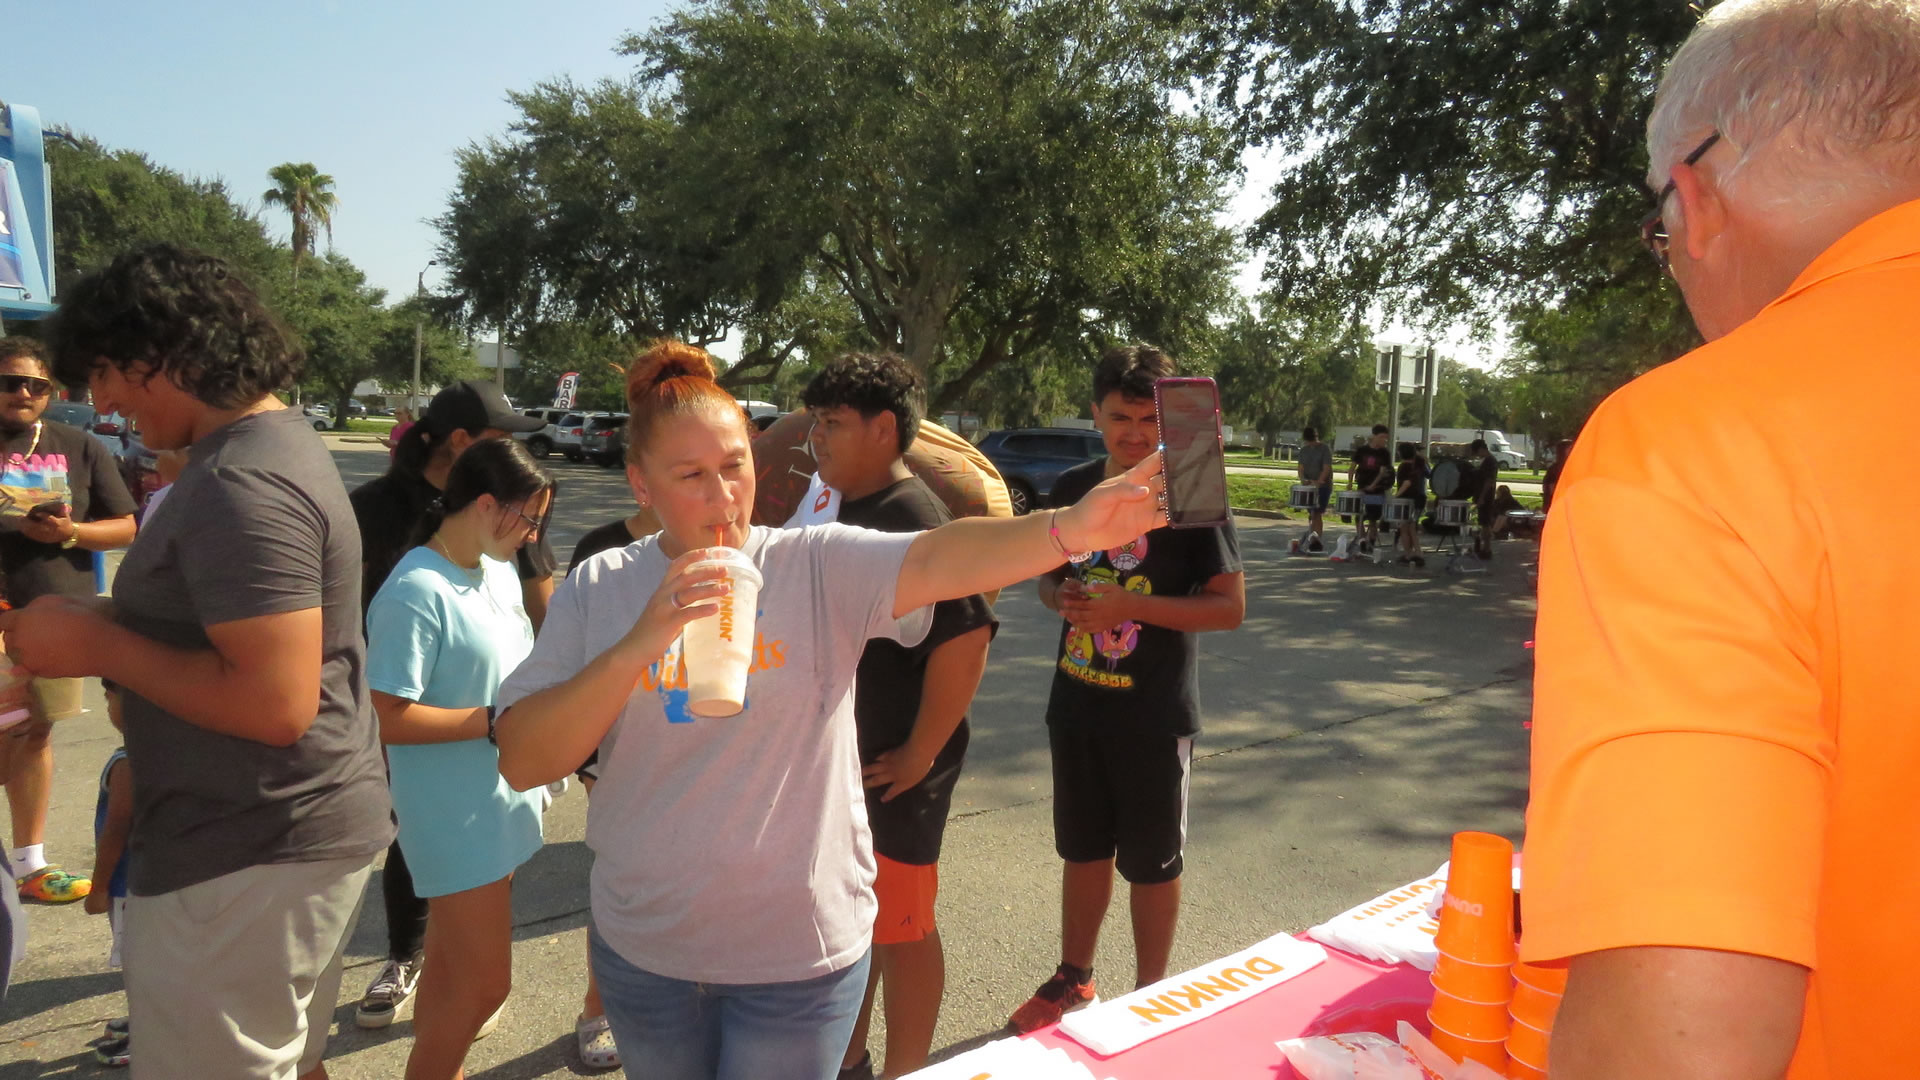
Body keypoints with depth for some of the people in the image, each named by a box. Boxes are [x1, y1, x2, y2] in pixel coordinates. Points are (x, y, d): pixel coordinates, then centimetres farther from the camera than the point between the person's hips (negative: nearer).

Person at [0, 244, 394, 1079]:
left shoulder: (240, 486, -22)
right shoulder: (276, 443, 11)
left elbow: (275, 702, -27)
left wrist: (99, 645, -17)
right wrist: (106, 621, 11)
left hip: (247, 858, -10)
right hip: (295, 832, 10)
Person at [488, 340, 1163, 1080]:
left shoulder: (820, 566, -11)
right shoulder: (595, 589, -5)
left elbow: (938, 559, -28)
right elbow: (522, 763, -11)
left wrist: (1071, 528, -46)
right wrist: (640, 645, -25)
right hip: (643, 944, 3)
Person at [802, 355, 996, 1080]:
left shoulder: (914, 519, -21)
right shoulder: (849, 511, 8)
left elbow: (966, 640, -29)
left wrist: (920, 755, -22)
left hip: (895, 770, -9)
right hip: (844, 758, 9)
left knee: (900, 927, 7)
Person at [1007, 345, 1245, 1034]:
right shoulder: (1071, 487, 3)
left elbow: (1229, 607, -13)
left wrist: (1131, 605, -23)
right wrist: (1062, 598, -9)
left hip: (1155, 716, -4)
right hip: (1077, 705, 5)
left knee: (1151, 864, 11)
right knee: (1083, 849, 19)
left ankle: (1150, 997, 30)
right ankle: (1074, 979, 38)